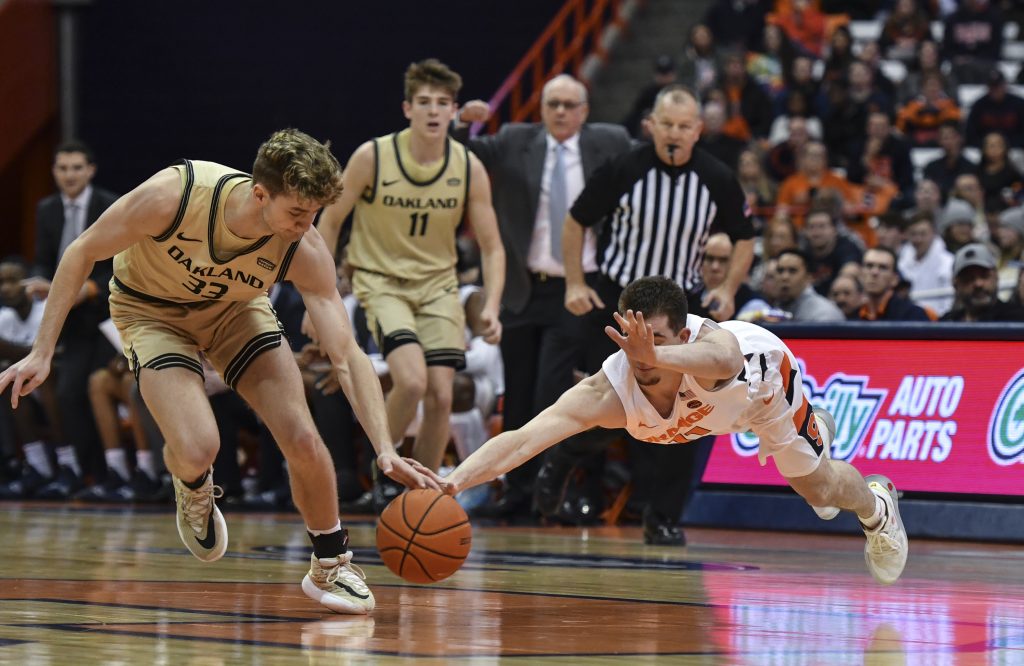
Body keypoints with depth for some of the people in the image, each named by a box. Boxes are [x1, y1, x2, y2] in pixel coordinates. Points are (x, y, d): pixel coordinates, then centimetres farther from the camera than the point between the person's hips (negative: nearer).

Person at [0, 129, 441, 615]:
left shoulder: (305, 253, -28)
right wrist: (42, 352, -20)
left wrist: (384, 450, -37)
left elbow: (347, 357, -25)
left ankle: (331, 567, 14)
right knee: (196, 451, -25)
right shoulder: (175, 193, -36)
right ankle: (194, 490, 15)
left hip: (235, 309, 3)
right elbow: (82, 254, -20)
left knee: (303, 442, -12)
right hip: (153, 313, -2)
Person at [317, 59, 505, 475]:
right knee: (412, 381, -25)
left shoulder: (469, 168, -7)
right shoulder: (372, 157, -15)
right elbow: (330, 221, -3)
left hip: (438, 284, 3)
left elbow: (491, 247, -1)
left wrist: (491, 306, -16)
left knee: (441, 396, -6)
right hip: (381, 281, -3)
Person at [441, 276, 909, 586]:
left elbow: (721, 359, -78)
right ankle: (817, 431, 64)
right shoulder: (607, 393, -47)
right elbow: (524, 438, -59)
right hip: (714, 416, 3)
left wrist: (655, 358, -97)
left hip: (767, 374, -3)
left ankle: (876, 507, 47)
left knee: (816, 486, 12)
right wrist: (453, 482, -75)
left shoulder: (713, 340, -51)